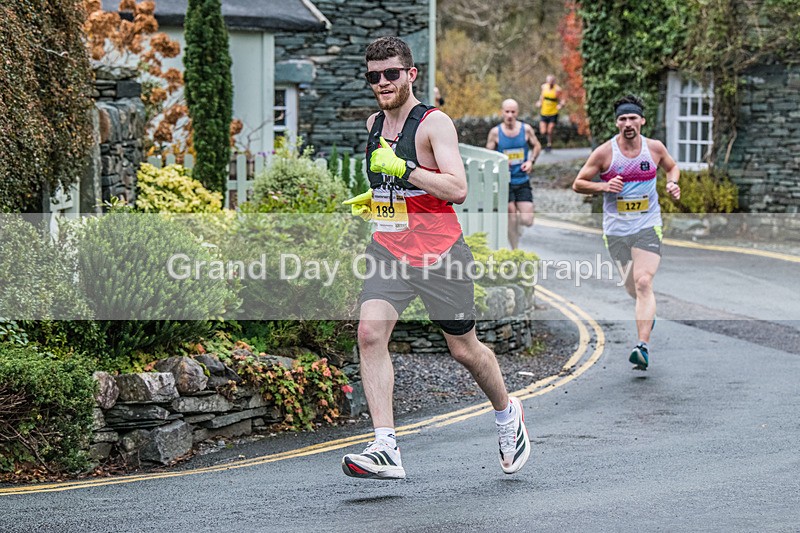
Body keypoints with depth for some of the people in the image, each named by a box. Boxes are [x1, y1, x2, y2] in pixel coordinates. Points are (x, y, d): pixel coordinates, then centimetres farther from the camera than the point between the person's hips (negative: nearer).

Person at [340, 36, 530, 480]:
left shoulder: (435, 123, -11)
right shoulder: (374, 124, 10)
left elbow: (457, 189, -23)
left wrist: (402, 169, -27)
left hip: (439, 254, -5)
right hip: (388, 250, 5)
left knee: (464, 349, 8)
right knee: (370, 333, -18)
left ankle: (506, 412, 39)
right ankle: (385, 449, -21)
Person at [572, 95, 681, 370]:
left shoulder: (655, 148, 0)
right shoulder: (604, 152, -6)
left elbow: (672, 166, 22)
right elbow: (578, 184, 1)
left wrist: (673, 183, 0)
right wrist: (603, 186, -17)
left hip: (648, 226, -1)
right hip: (615, 230, 1)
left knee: (643, 283, -18)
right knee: (633, 288, 11)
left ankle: (643, 346, -23)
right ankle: (649, 312, 48)